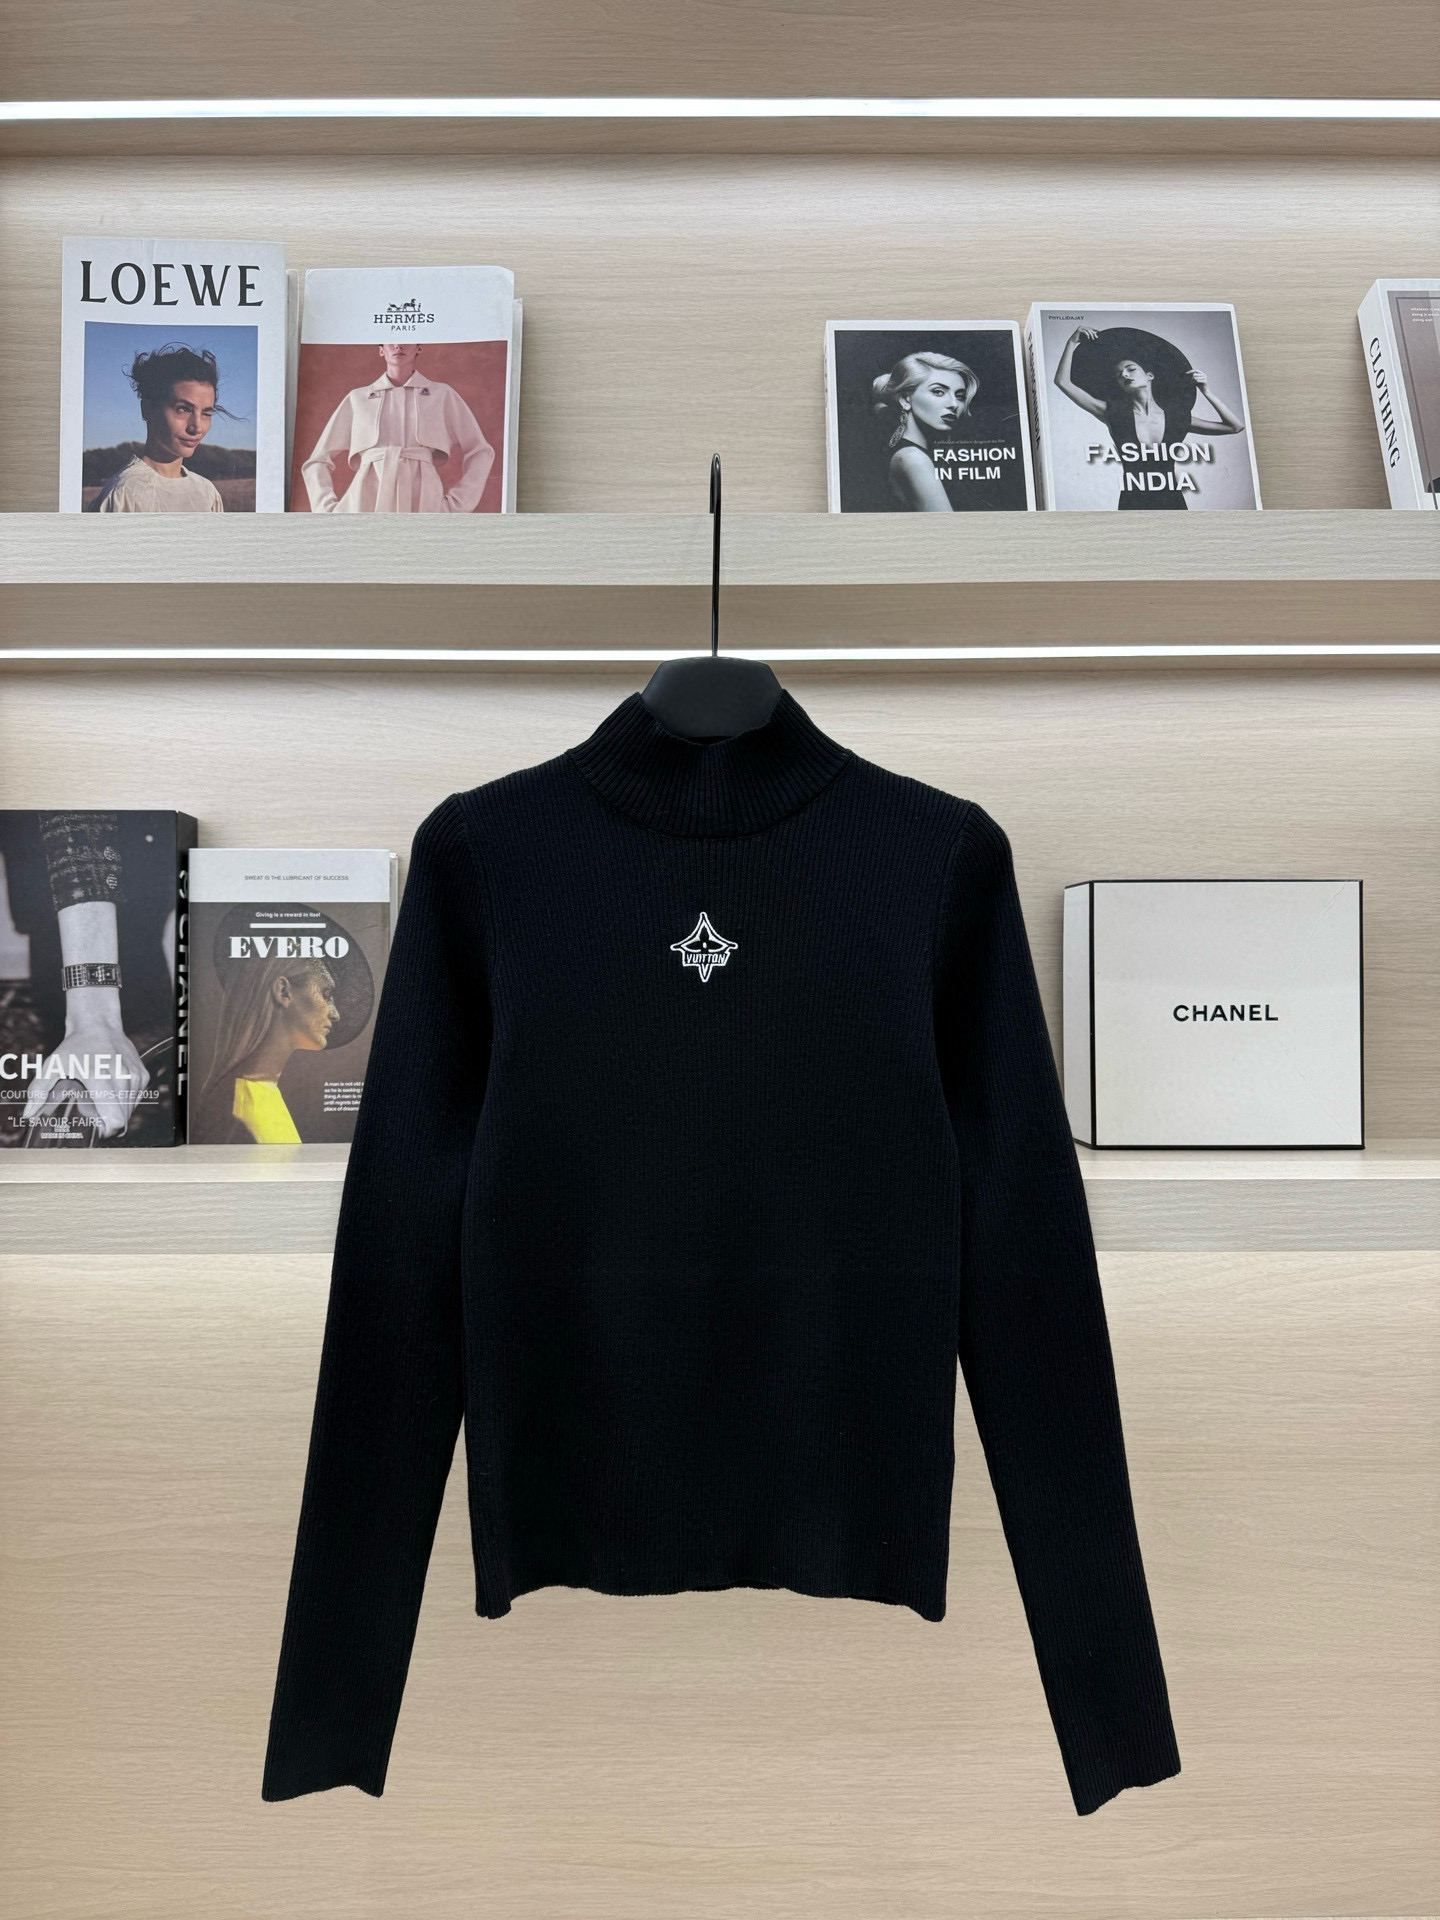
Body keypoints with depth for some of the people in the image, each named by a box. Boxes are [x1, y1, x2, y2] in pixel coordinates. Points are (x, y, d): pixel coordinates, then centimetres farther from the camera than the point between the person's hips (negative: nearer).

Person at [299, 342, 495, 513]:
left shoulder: (441, 395, 16)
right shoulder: (358, 398, 19)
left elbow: (481, 452, 17)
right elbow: (318, 461, 21)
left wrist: (456, 504, 5)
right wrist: (328, 509, 5)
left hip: (421, 504, -1)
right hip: (365, 505, 1)